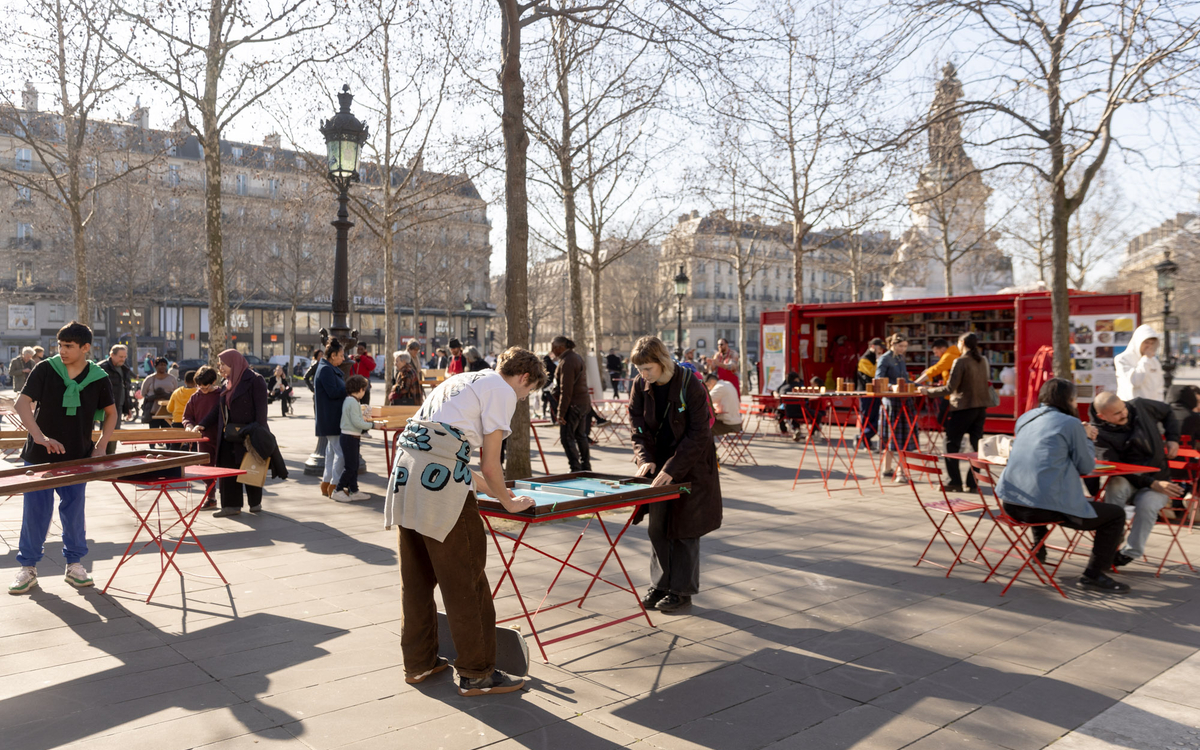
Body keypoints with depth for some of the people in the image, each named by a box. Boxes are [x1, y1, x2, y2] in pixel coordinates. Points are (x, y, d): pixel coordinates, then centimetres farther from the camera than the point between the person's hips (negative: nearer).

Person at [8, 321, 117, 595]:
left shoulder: (98, 378, -2)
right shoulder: (45, 369, -7)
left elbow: (110, 413, 11)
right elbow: (22, 403, -14)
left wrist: (101, 445, 0)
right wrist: (40, 436, -28)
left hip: (77, 458, 1)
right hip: (40, 456, -1)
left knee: (74, 513, 8)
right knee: (35, 512, 4)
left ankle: (74, 564, 22)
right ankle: (27, 569, 17)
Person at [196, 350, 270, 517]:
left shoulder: (254, 380, -10)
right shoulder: (227, 384, 14)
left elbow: (261, 409, -15)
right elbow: (219, 409, 18)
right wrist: (203, 425, 10)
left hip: (248, 434, -7)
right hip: (228, 435, 7)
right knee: (228, 468, 5)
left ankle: (255, 502, 17)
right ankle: (231, 505, 12)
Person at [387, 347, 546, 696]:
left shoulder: (460, 381, 28)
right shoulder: (502, 391, 2)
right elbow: (490, 464, -1)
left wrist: (489, 489, 35)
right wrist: (508, 502, 15)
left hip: (405, 471, 9)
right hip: (439, 480, -9)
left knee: (416, 577, 17)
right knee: (465, 579, 1)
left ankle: (419, 662, 29)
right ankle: (477, 673, 11)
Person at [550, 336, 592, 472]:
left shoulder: (566, 362, -18)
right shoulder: (576, 356, 13)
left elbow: (566, 390, -21)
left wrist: (561, 412, -20)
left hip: (573, 404, -10)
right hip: (584, 401, 10)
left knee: (566, 437, -6)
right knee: (581, 436, 17)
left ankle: (576, 468, -7)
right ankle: (586, 467, 24)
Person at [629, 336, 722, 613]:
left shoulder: (690, 385, -21)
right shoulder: (640, 385, -5)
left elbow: (698, 434, -20)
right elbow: (639, 427, 2)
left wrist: (672, 469, -24)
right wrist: (645, 459, -15)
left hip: (690, 466, -5)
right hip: (659, 465, 5)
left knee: (684, 527, 1)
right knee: (657, 526, 8)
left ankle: (682, 590, 14)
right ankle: (660, 585, 22)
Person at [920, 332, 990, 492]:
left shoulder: (960, 362, -14)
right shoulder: (983, 361, 8)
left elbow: (950, 388, -17)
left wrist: (928, 391, -6)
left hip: (963, 407, -7)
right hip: (981, 407, 7)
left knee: (952, 444, 3)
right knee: (976, 445, 9)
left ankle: (955, 482, 3)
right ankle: (972, 482, 10)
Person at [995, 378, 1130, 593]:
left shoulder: (1025, 418, 15)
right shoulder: (1070, 423, -4)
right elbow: (1087, 467, 3)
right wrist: (1085, 438, 18)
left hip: (1011, 504, 8)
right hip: (1048, 507, -7)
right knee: (1116, 515, 9)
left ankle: (1038, 550, 45)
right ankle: (1093, 574, 4)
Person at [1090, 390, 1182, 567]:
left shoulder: (1139, 407, -3)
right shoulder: (1099, 433, -14)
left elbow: (1167, 412, 19)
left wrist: (1173, 438, 4)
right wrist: (1152, 484, -27)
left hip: (1158, 481, 2)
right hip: (1127, 483, -2)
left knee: (1147, 503, -32)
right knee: (1116, 485, -38)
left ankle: (1132, 552, -18)